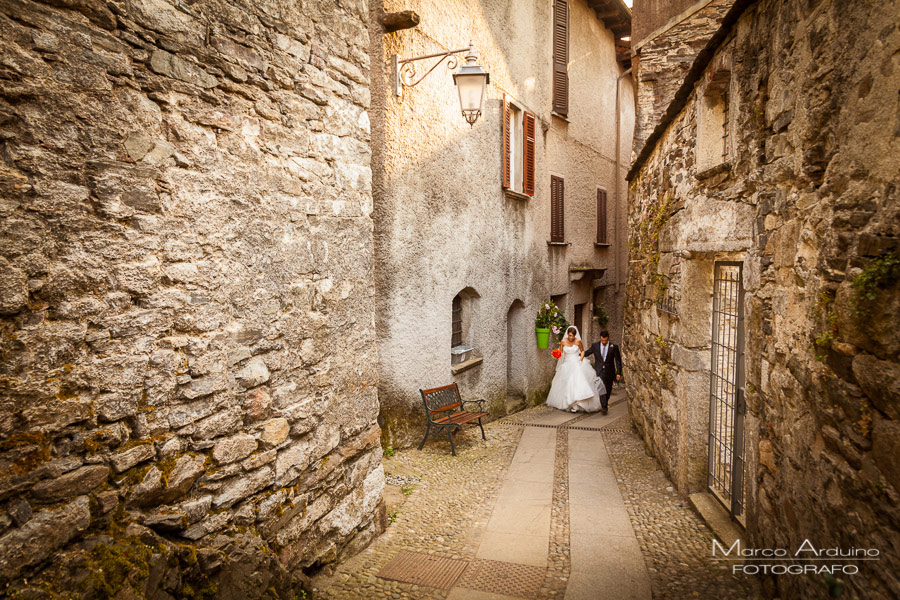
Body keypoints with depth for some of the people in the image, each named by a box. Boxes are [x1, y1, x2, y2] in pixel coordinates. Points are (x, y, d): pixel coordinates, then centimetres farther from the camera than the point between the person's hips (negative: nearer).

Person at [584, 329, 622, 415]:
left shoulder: (614, 347, -4)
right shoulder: (595, 345, -1)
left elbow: (618, 360, -2)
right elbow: (586, 353, 13)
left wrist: (618, 373, -7)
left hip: (609, 372, 1)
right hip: (599, 371, -1)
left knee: (608, 390, 13)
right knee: (601, 388, -13)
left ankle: (605, 404, 34)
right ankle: (604, 407, -12)